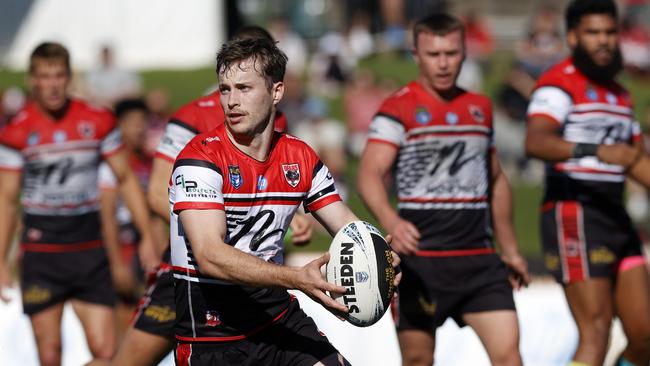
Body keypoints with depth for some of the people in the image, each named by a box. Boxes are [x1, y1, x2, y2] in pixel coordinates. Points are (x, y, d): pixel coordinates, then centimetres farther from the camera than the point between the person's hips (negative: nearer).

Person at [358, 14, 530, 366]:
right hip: (420, 260, -4)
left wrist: (510, 249, 24)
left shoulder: (481, 108, 14)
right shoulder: (398, 109, -5)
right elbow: (369, 174, -18)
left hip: (478, 258, 4)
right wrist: (390, 221, -37)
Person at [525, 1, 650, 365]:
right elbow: (536, 141, -26)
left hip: (615, 217, 8)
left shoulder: (619, 94, 21)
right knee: (596, 334, -15)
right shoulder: (559, 83, -8)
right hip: (573, 215, -8)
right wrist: (596, 151, -40)